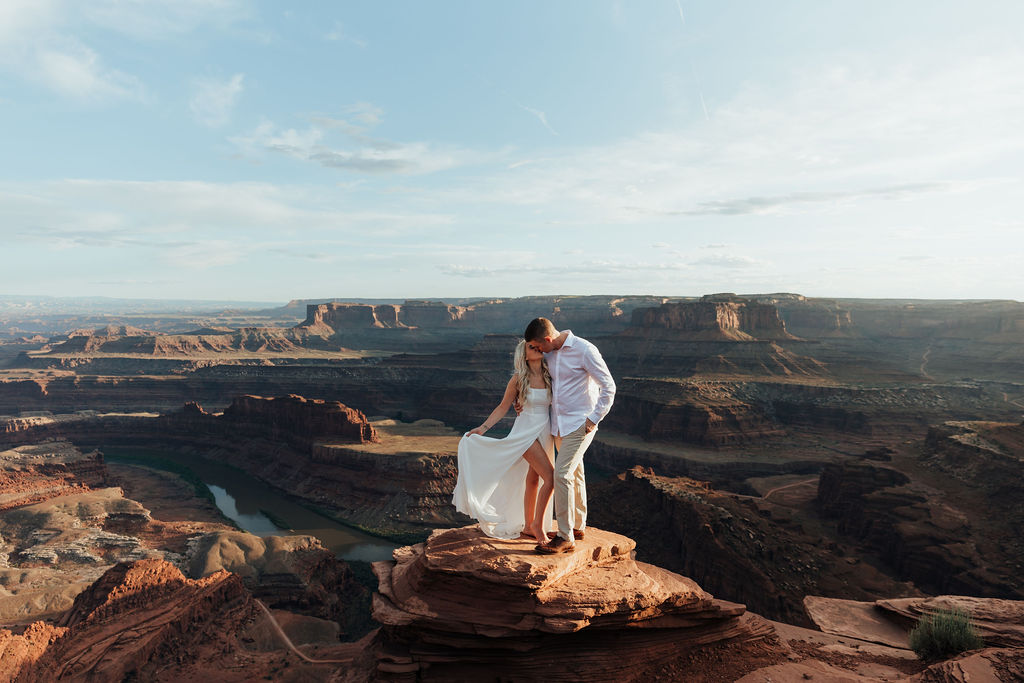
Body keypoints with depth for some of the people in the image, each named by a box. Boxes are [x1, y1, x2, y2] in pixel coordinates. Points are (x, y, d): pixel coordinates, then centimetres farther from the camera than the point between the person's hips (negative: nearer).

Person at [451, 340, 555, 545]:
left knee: (533, 479, 14)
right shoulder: (518, 379, -9)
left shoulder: (549, 376, 3)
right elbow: (502, 408, -2)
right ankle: (538, 523, 2)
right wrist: (483, 428, -7)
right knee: (550, 478, -13)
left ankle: (529, 525, 26)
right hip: (526, 432, -5)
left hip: (544, 433, 5)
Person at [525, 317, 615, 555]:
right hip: (558, 425, 7)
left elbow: (608, 387, -12)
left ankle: (565, 538, -6)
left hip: (579, 425, -7)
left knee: (562, 475, -13)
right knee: (575, 474, 16)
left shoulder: (585, 350, -17)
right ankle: (578, 526, 29)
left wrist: (594, 419, -14)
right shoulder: (549, 353, 5)